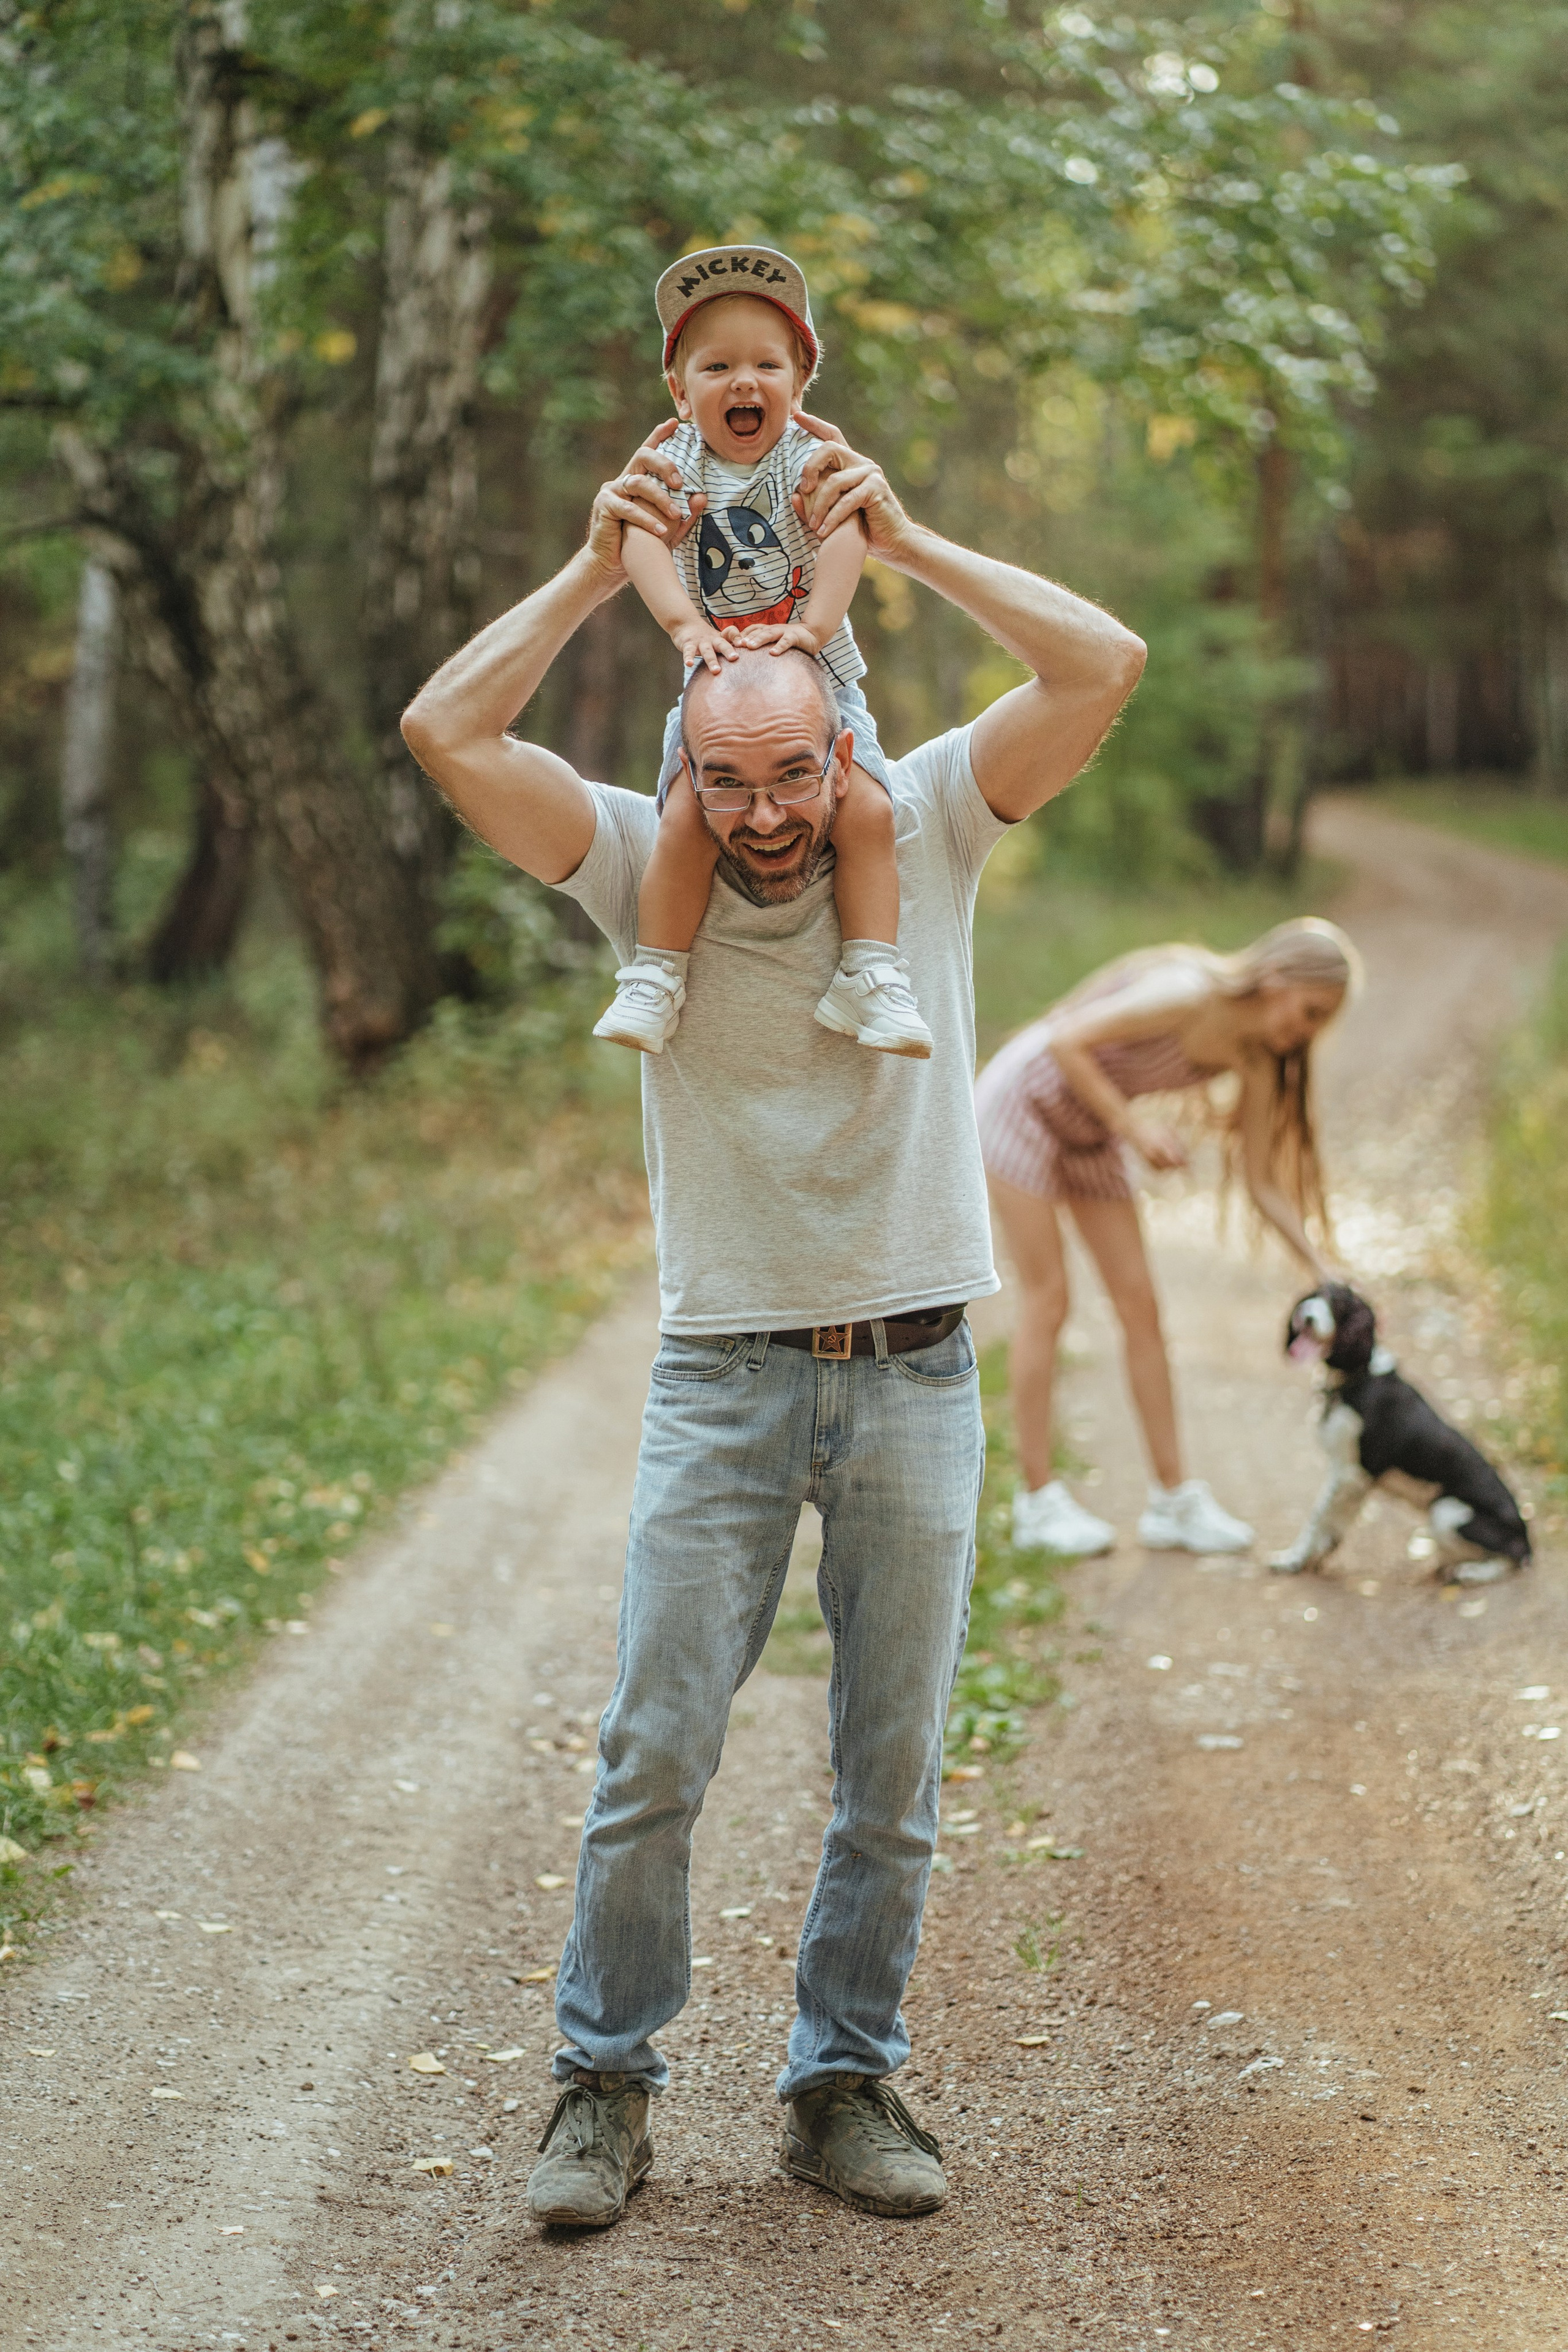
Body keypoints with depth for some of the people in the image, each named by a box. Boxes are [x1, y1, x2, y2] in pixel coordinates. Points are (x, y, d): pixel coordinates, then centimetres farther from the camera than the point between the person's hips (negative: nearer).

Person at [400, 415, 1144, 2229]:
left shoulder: (924, 832, 0)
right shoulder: (644, 872, -1)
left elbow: (1106, 667, -9)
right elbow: (447, 733, -12)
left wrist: (905, 543, -11)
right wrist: (599, 568, -11)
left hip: (916, 1380, 1)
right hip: (724, 1380, -1)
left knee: (894, 1773, 7)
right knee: (653, 1756, -1)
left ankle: (845, 2084, 20)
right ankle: (606, 2082, 14)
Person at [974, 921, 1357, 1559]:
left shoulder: (1259, 1057, -7)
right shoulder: (1191, 994, -30)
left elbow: (1264, 1185, -3)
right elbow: (1065, 1041, -30)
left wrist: (1325, 1271, -11)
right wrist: (1133, 1126, -26)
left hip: (1089, 1130, 7)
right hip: (1022, 1101, -7)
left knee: (1139, 1302, 2)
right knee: (1047, 1299, -6)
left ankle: (1173, 1500, 6)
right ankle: (1037, 1499, 2)